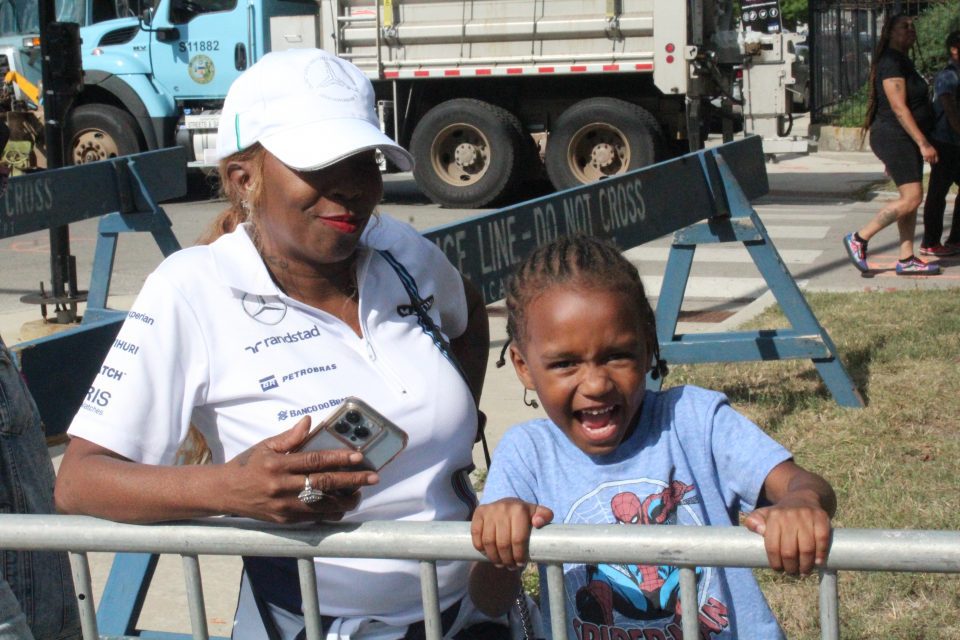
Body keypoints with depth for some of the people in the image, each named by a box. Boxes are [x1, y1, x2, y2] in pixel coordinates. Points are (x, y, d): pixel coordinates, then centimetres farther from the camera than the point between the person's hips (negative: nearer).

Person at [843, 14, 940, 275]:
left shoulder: (902, 62, 17)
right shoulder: (891, 63, -15)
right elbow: (899, 108, -21)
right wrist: (923, 143, -24)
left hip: (906, 140, 10)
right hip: (895, 137, -10)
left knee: (911, 199, 7)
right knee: (911, 198, -13)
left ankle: (906, 260, 9)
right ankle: (858, 239, -6)